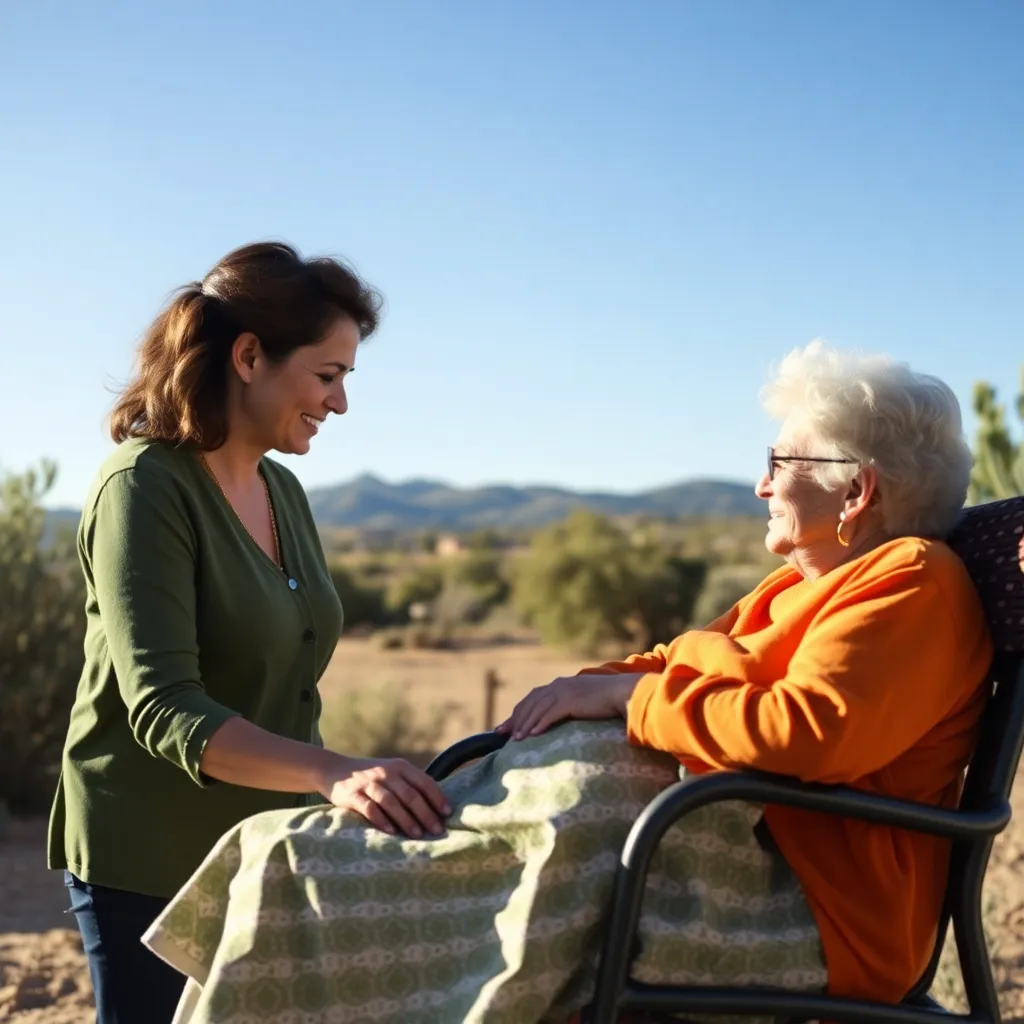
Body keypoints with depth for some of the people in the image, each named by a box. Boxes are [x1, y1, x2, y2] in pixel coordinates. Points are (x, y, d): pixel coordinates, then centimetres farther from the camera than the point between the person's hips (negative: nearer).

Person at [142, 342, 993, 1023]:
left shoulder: (911, 582, -10)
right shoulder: (804, 586, 21)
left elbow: (802, 731, -24)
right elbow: (690, 663, 22)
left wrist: (626, 695, -14)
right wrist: (586, 689, 0)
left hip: (815, 911, -9)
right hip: (737, 841, 9)